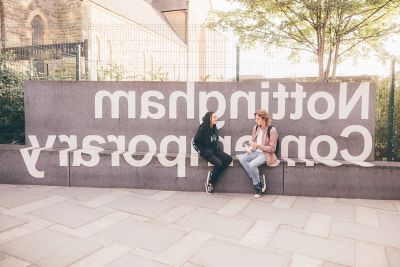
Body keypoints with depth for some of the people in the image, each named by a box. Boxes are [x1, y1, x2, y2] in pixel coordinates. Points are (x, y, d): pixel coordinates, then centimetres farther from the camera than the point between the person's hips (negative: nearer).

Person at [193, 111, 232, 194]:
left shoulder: (214, 128, 7)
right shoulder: (202, 128, -13)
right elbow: (195, 142, -9)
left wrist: (217, 147, 8)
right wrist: (201, 151, -10)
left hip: (215, 150, 7)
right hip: (206, 151, -7)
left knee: (229, 159, -12)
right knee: (218, 163, -27)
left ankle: (211, 175, -8)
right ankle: (209, 183, -8)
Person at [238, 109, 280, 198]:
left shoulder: (272, 130, -12)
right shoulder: (255, 127, 8)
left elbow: (272, 149, -12)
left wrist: (259, 145, -22)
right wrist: (249, 148, -4)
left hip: (265, 154, -7)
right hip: (255, 152, 7)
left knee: (252, 164, -31)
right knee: (241, 159, -20)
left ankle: (258, 186, -7)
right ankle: (259, 180, -11)